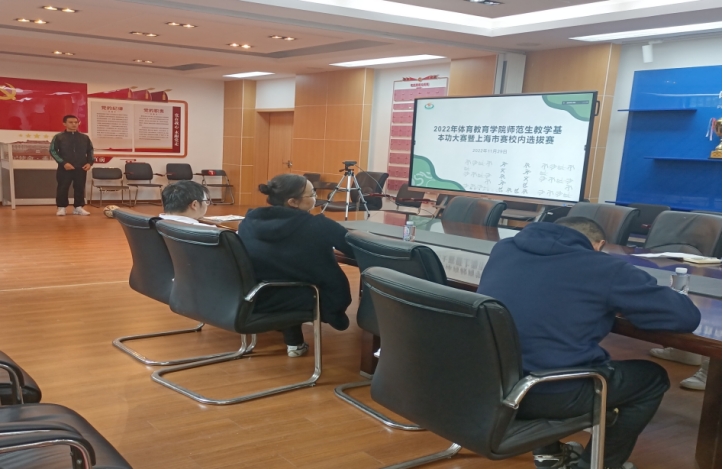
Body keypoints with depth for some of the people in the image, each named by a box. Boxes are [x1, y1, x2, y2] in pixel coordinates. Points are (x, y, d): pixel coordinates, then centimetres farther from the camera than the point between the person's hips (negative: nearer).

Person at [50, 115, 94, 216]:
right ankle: (61, 207, 11)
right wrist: (63, 163, -14)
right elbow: (53, 151, -3)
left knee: (80, 188, 6)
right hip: (64, 168, -3)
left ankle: (78, 207, 15)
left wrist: (89, 162, 0)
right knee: (63, 188, 1)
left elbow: (90, 150, 15)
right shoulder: (58, 137, -1)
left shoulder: (84, 137, 8)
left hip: (81, 168, 3)